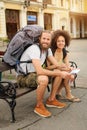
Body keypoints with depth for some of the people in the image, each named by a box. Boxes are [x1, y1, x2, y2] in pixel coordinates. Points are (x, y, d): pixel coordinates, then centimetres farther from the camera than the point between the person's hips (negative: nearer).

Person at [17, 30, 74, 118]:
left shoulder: (47, 49, 2)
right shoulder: (34, 49, -26)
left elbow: (57, 65, -1)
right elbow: (39, 71, -35)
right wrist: (59, 73, -31)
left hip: (34, 73, 9)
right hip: (23, 77, -9)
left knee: (59, 72, 0)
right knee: (44, 79, -37)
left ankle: (51, 100, 9)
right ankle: (39, 106, -13)